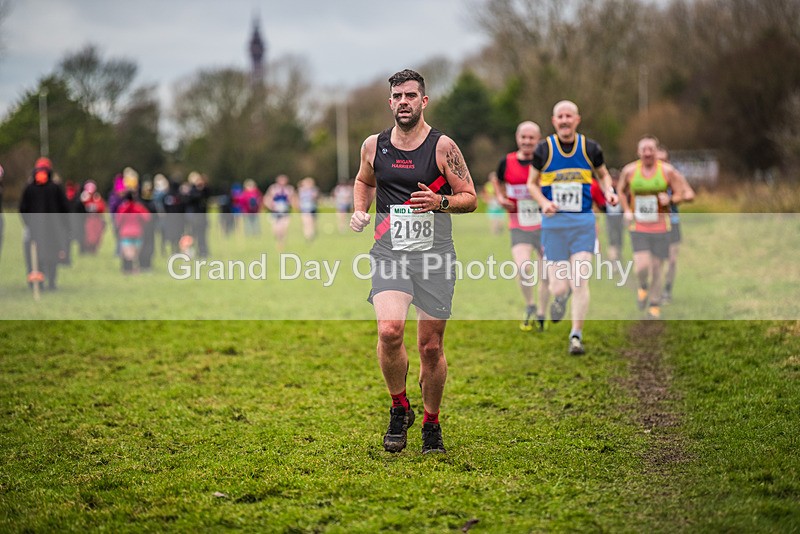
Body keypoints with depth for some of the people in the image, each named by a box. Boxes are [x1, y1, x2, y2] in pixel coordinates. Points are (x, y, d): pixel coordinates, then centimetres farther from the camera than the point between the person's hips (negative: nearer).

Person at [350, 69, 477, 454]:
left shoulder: (442, 146, -2)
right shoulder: (373, 146, 7)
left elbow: (470, 198, 2)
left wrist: (440, 201, -17)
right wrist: (359, 211, 8)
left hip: (434, 254, -1)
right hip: (388, 252, 1)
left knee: (431, 346, 4)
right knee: (390, 330, -22)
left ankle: (431, 425, 25)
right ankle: (399, 409, 2)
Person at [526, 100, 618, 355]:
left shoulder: (590, 148, 2)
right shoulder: (543, 149, -1)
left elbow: (603, 174, 19)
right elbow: (532, 183, 9)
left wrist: (609, 191, -2)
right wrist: (544, 203, -10)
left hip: (583, 223, 0)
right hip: (553, 223, 0)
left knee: (580, 282, -12)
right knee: (559, 288, -3)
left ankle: (576, 336, 2)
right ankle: (560, 296, 37)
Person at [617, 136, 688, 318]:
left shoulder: (667, 170, -4)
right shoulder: (629, 171, -2)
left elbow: (680, 193, 3)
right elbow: (621, 191, 16)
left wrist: (669, 199, -19)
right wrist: (627, 211, 2)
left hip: (660, 227, 0)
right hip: (638, 228, 0)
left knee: (656, 266, 5)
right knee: (642, 265, -17)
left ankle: (654, 305, 22)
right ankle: (643, 286, 17)